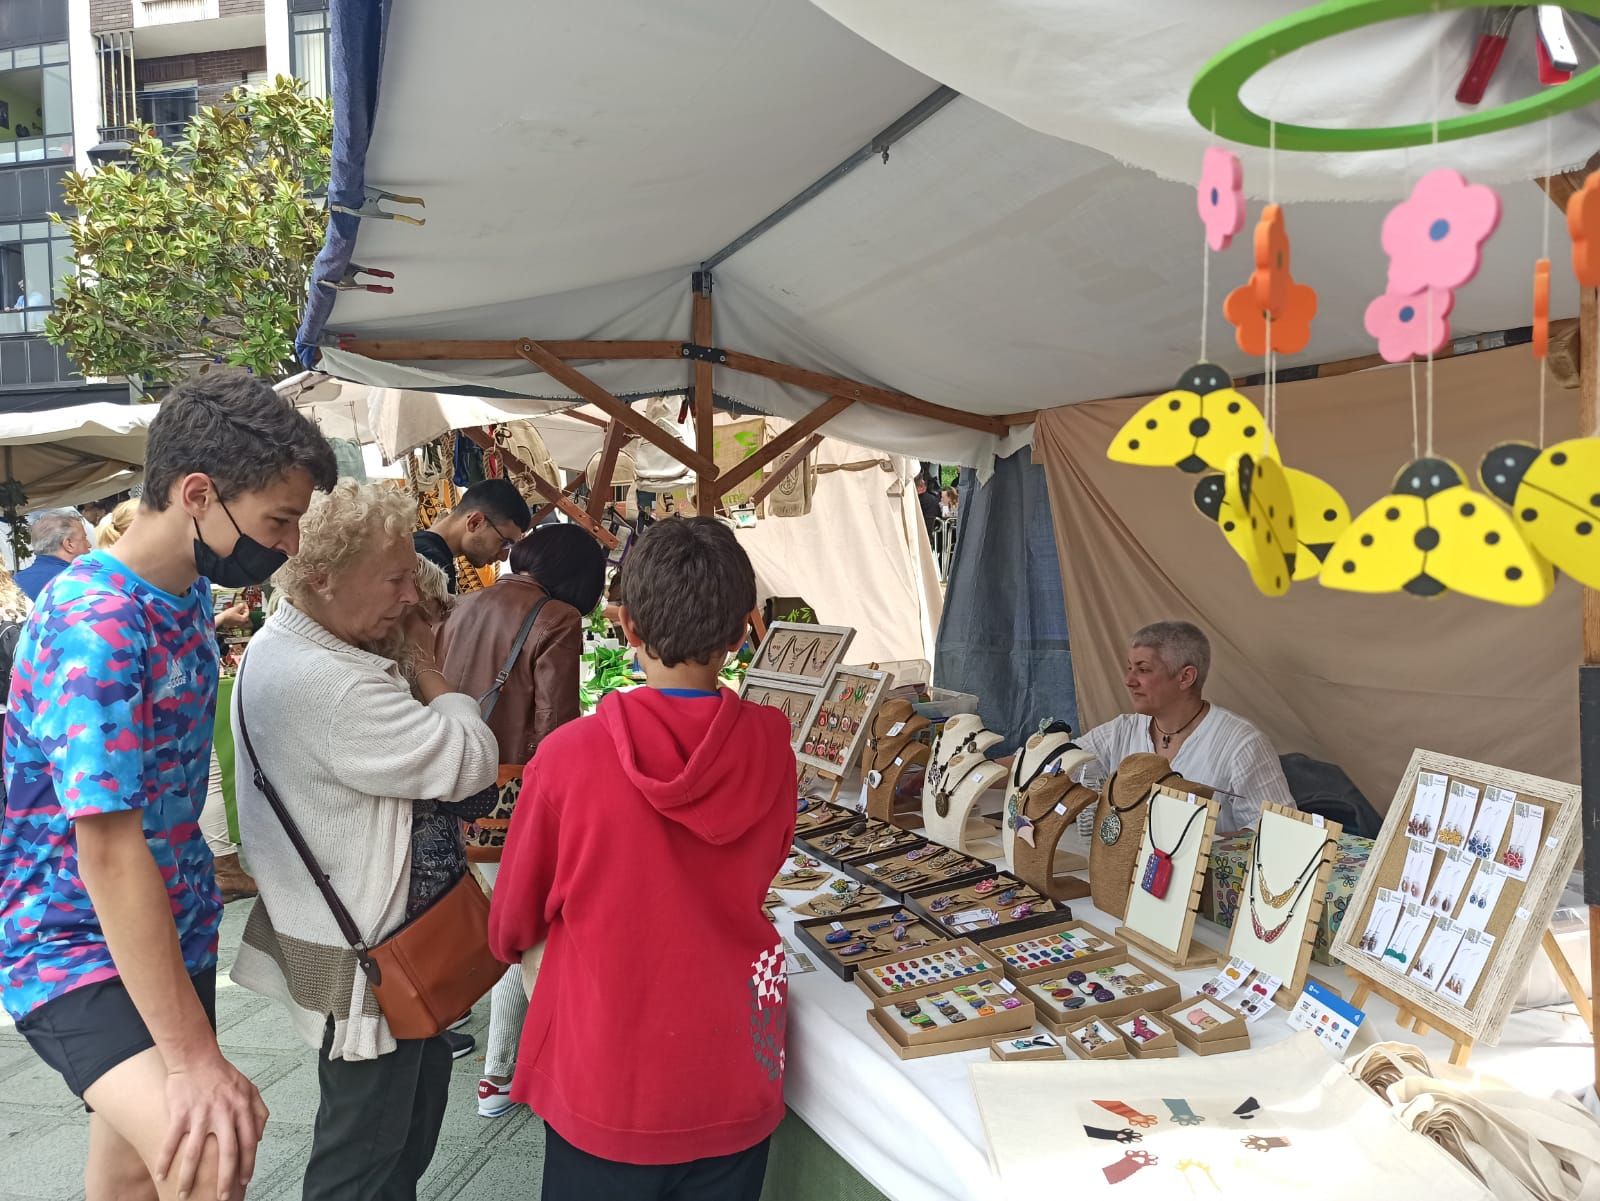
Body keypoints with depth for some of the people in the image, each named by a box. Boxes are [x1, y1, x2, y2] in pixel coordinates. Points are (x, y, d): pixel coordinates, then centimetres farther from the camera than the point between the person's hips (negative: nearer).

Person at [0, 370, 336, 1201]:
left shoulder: (190, 594, 3)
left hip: (174, 931, 8)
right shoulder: (94, 623, -24)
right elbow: (109, 852, -27)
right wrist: (193, 1059, -26)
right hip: (72, 944, -8)